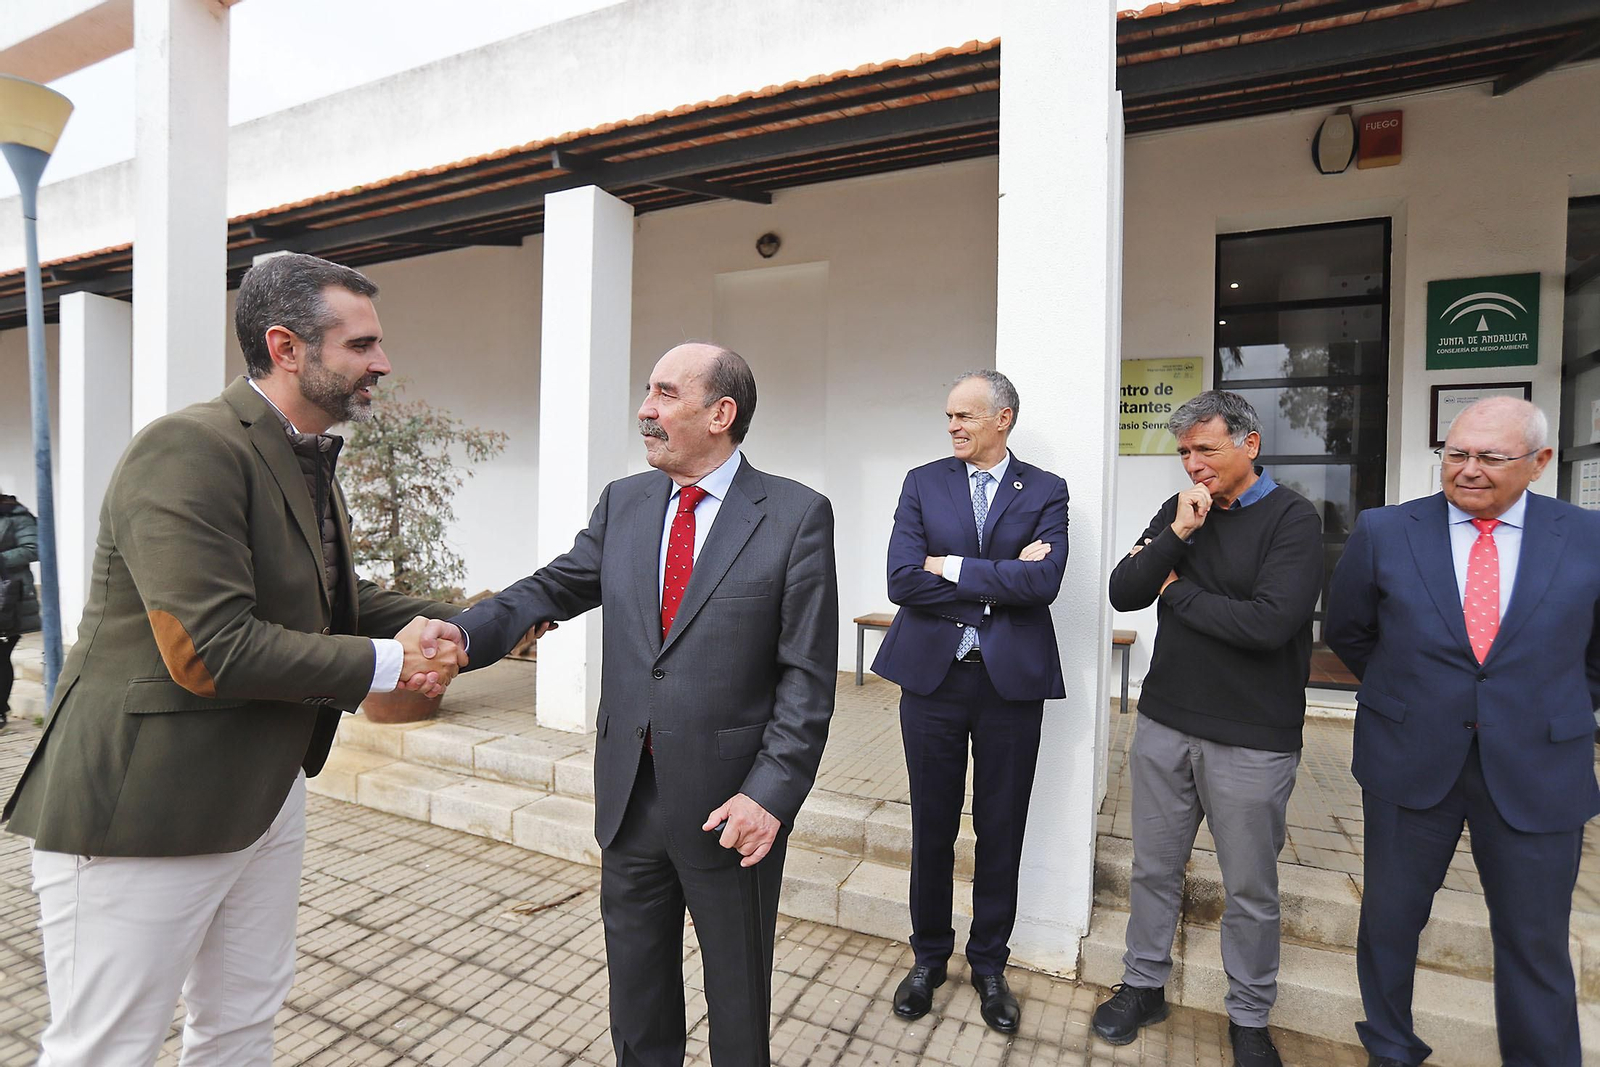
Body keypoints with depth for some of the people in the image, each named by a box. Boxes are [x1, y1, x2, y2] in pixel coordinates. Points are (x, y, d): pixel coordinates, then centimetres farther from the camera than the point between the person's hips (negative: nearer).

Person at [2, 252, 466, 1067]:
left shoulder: (306, 461, 7)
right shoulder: (187, 448, -22)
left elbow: (333, 597, 12)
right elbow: (210, 652, -28)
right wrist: (386, 663, -19)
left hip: (264, 795, 9)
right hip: (143, 811, -8)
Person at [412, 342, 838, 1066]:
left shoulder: (797, 516, -12)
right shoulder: (623, 503, 4)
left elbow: (807, 675, -14)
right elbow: (555, 588, 5)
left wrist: (771, 793, -19)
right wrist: (467, 630, -14)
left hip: (731, 803, -4)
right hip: (629, 796, 5)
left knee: (738, 994, 20)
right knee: (636, 993, 25)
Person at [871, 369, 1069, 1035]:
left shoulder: (1045, 491, 1)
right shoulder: (923, 483, 2)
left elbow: (1044, 582, -16)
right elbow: (903, 580, -11)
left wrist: (953, 568, -13)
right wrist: (1002, 576, -12)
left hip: (1012, 680, 0)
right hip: (932, 675, 1)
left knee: (1001, 832, 14)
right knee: (931, 828, 13)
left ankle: (989, 965, 37)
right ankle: (929, 958, 36)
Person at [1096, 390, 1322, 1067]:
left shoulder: (1292, 519, -10)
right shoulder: (1179, 511, 5)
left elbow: (1269, 623, -23)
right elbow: (1123, 594, -4)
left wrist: (1179, 591, -10)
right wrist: (1177, 534, -16)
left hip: (1252, 741, -4)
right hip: (1164, 724, 4)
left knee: (1251, 890, 13)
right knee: (1154, 868, 16)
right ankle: (1144, 986, 36)